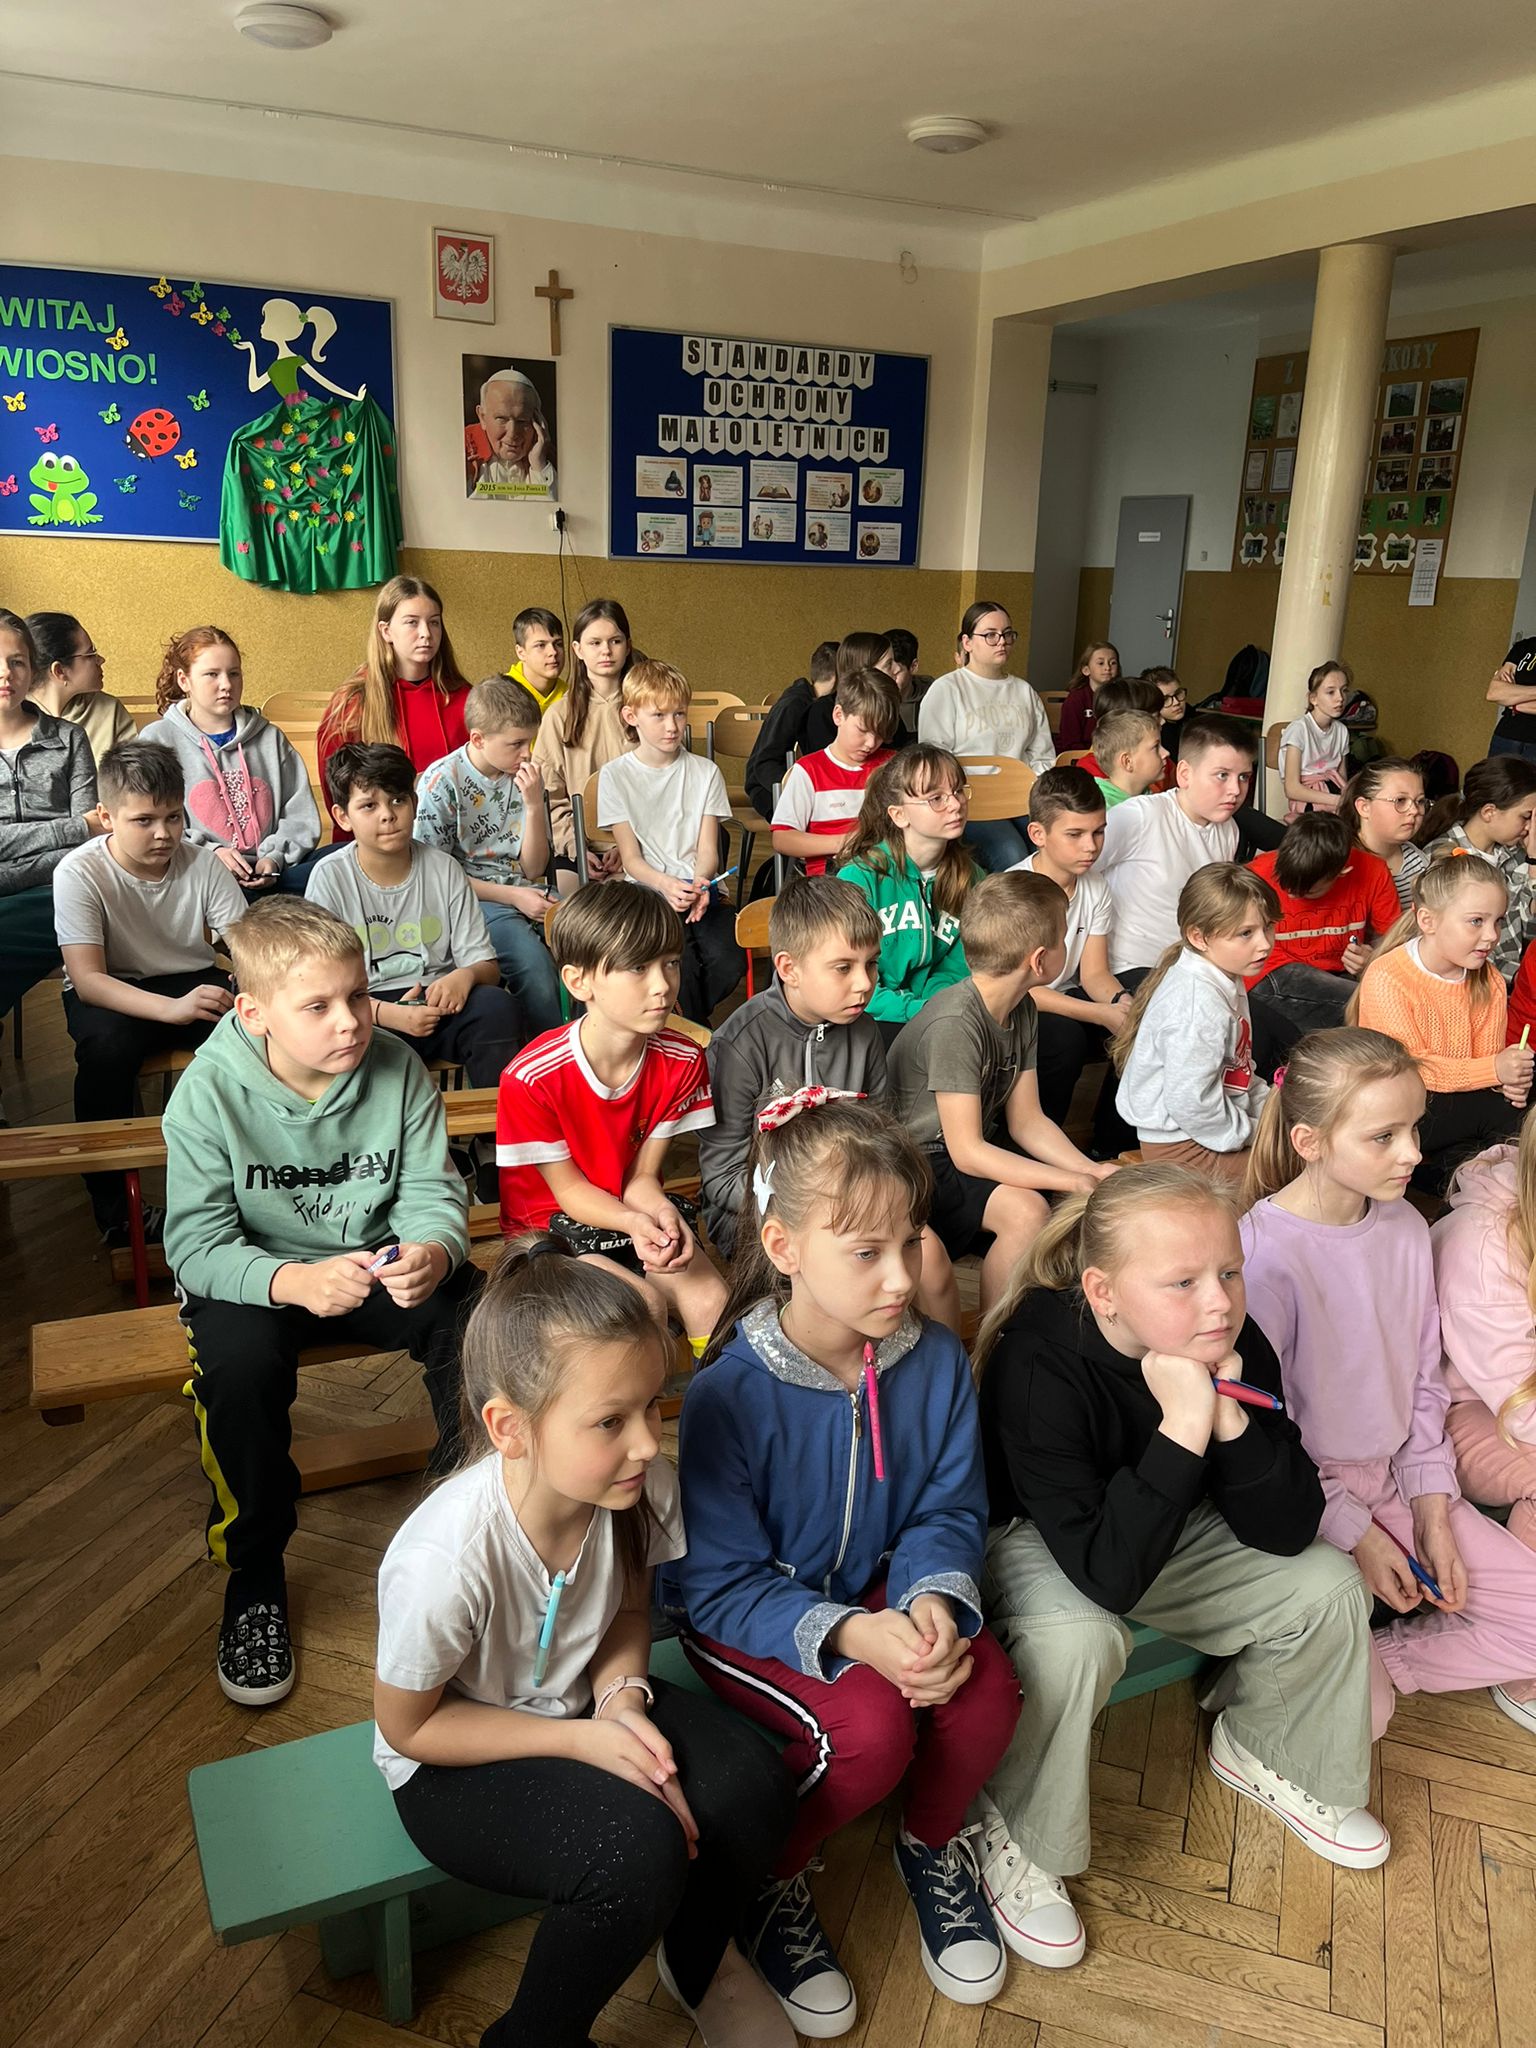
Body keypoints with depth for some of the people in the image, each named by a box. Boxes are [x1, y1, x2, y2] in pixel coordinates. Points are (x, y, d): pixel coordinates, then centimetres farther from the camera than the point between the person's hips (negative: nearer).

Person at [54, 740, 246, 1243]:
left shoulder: (202, 864, -9)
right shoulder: (80, 873, -17)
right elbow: (87, 979, -25)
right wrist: (172, 1009, -42)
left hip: (193, 980, 3)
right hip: (113, 993, -2)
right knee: (106, 1045, -35)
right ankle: (111, 1197, -15)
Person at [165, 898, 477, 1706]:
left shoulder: (398, 1070, -11)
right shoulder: (210, 1091, -17)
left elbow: (432, 1194, -8)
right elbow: (196, 1242, -18)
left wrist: (432, 1253, -33)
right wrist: (292, 1282, -38)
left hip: (378, 1263, 2)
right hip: (254, 1278, -2)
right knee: (237, 1362, -33)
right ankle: (254, 1577, -7)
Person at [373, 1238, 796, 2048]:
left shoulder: (641, 1487, -21)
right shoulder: (444, 1558, -36)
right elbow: (407, 1726, -18)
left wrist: (620, 1698, -19)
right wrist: (581, 1740, -23)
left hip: (583, 1704, 5)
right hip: (457, 1760, -4)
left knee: (752, 1789, -18)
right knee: (638, 1849, -29)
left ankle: (697, 1960, 17)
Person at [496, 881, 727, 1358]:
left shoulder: (681, 1061, -8)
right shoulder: (531, 1077, -21)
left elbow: (642, 1176, -5)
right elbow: (568, 1188, -12)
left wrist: (662, 1211, -29)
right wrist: (632, 1223, -31)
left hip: (639, 1213, 4)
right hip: (552, 1227, -4)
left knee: (711, 1300, -17)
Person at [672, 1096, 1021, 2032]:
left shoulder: (936, 1360, -12)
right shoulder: (729, 1395, -26)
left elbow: (950, 1509, -2)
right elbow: (721, 1585, -20)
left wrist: (935, 1598, -23)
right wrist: (848, 1635, -32)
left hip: (879, 1593, 5)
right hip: (752, 1620, -4)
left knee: (986, 1687, -21)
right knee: (871, 1727, -28)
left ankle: (932, 1846, 15)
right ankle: (769, 1883, 7)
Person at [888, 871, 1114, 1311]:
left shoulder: (1022, 1010, 1)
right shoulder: (955, 1023, -27)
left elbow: (1026, 1121, 3)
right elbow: (967, 1152, -26)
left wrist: (1092, 1171, -13)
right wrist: (1074, 1181, -27)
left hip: (978, 1149, 9)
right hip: (921, 1162, -8)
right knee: (1025, 1210, -29)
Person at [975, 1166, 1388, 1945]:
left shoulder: (1234, 1345, -18)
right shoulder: (1037, 1364, -36)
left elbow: (1287, 1530, -17)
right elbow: (1108, 1573, -38)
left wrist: (1231, 1417, -35)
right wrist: (1184, 1428, -45)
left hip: (1170, 1525, 6)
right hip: (1035, 1536, -6)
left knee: (1328, 1583, -5)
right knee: (1076, 1641, -35)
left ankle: (1258, 1749, 24)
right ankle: (1015, 1841, -5)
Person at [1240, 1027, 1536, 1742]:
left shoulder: (1406, 1227, -2)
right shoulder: (1263, 1252, -23)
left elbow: (1424, 1381, 7)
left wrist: (1432, 1509, 0)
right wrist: (1354, 1532, -13)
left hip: (1392, 1475, 7)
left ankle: (1363, 1661, 5)